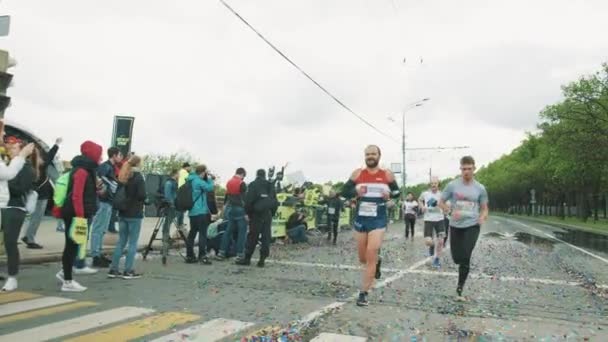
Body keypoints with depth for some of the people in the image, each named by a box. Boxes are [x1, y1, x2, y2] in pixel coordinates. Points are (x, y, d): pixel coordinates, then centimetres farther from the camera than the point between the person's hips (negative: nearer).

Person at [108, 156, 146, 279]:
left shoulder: (122, 176, 9)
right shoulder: (138, 177, -11)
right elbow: (142, 195, -18)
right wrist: (144, 199, 1)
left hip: (122, 213, 7)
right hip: (134, 214, -6)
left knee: (121, 242, 13)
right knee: (133, 243, 1)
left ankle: (113, 269, 15)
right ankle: (128, 271, 4)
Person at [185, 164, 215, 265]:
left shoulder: (190, 180, 13)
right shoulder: (198, 181, -14)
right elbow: (209, 187, -11)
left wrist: (207, 179, 13)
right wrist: (209, 179, 4)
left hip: (192, 211, 9)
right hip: (201, 211, -9)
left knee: (192, 233, 12)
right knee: (202, 233, -6)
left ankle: (189, 256, 15)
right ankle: (202, 256, -8)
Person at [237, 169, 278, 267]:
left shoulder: (253, 185, -5)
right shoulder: (271, 186, 11)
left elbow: (248, 200, -10)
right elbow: (275, 202, 11)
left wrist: (247, 212, 1)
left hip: (257, 214, -4)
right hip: (268, 214, 4)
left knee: (252, 237, 2)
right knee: (266, 237, 6)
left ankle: (247, 258, 6)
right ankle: (262, 260, 7)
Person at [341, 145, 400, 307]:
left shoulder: (387, 174, 0)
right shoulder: (358, 173, 1)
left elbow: (397, 192, 12)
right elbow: (344, 191, 2)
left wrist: (389, 195, -10)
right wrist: (355, 191, -19)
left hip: (378, 220, -2)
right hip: (360, 220, 3)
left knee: (370, 257, -11)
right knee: (363, 258, 15)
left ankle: (363, 294, 0)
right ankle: (377, 261, 50)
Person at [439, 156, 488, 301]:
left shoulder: (480, 188, 0)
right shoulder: (452, 185, -3)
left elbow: (484, 208, 9)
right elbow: (441, 202, 3)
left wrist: (482, 217, -13)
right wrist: (451, 211, -16)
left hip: (472, 226, -1)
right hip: (455, 226, 1)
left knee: (465, 258, -12)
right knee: (457, 258, 6)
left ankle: (459, 289, 0)